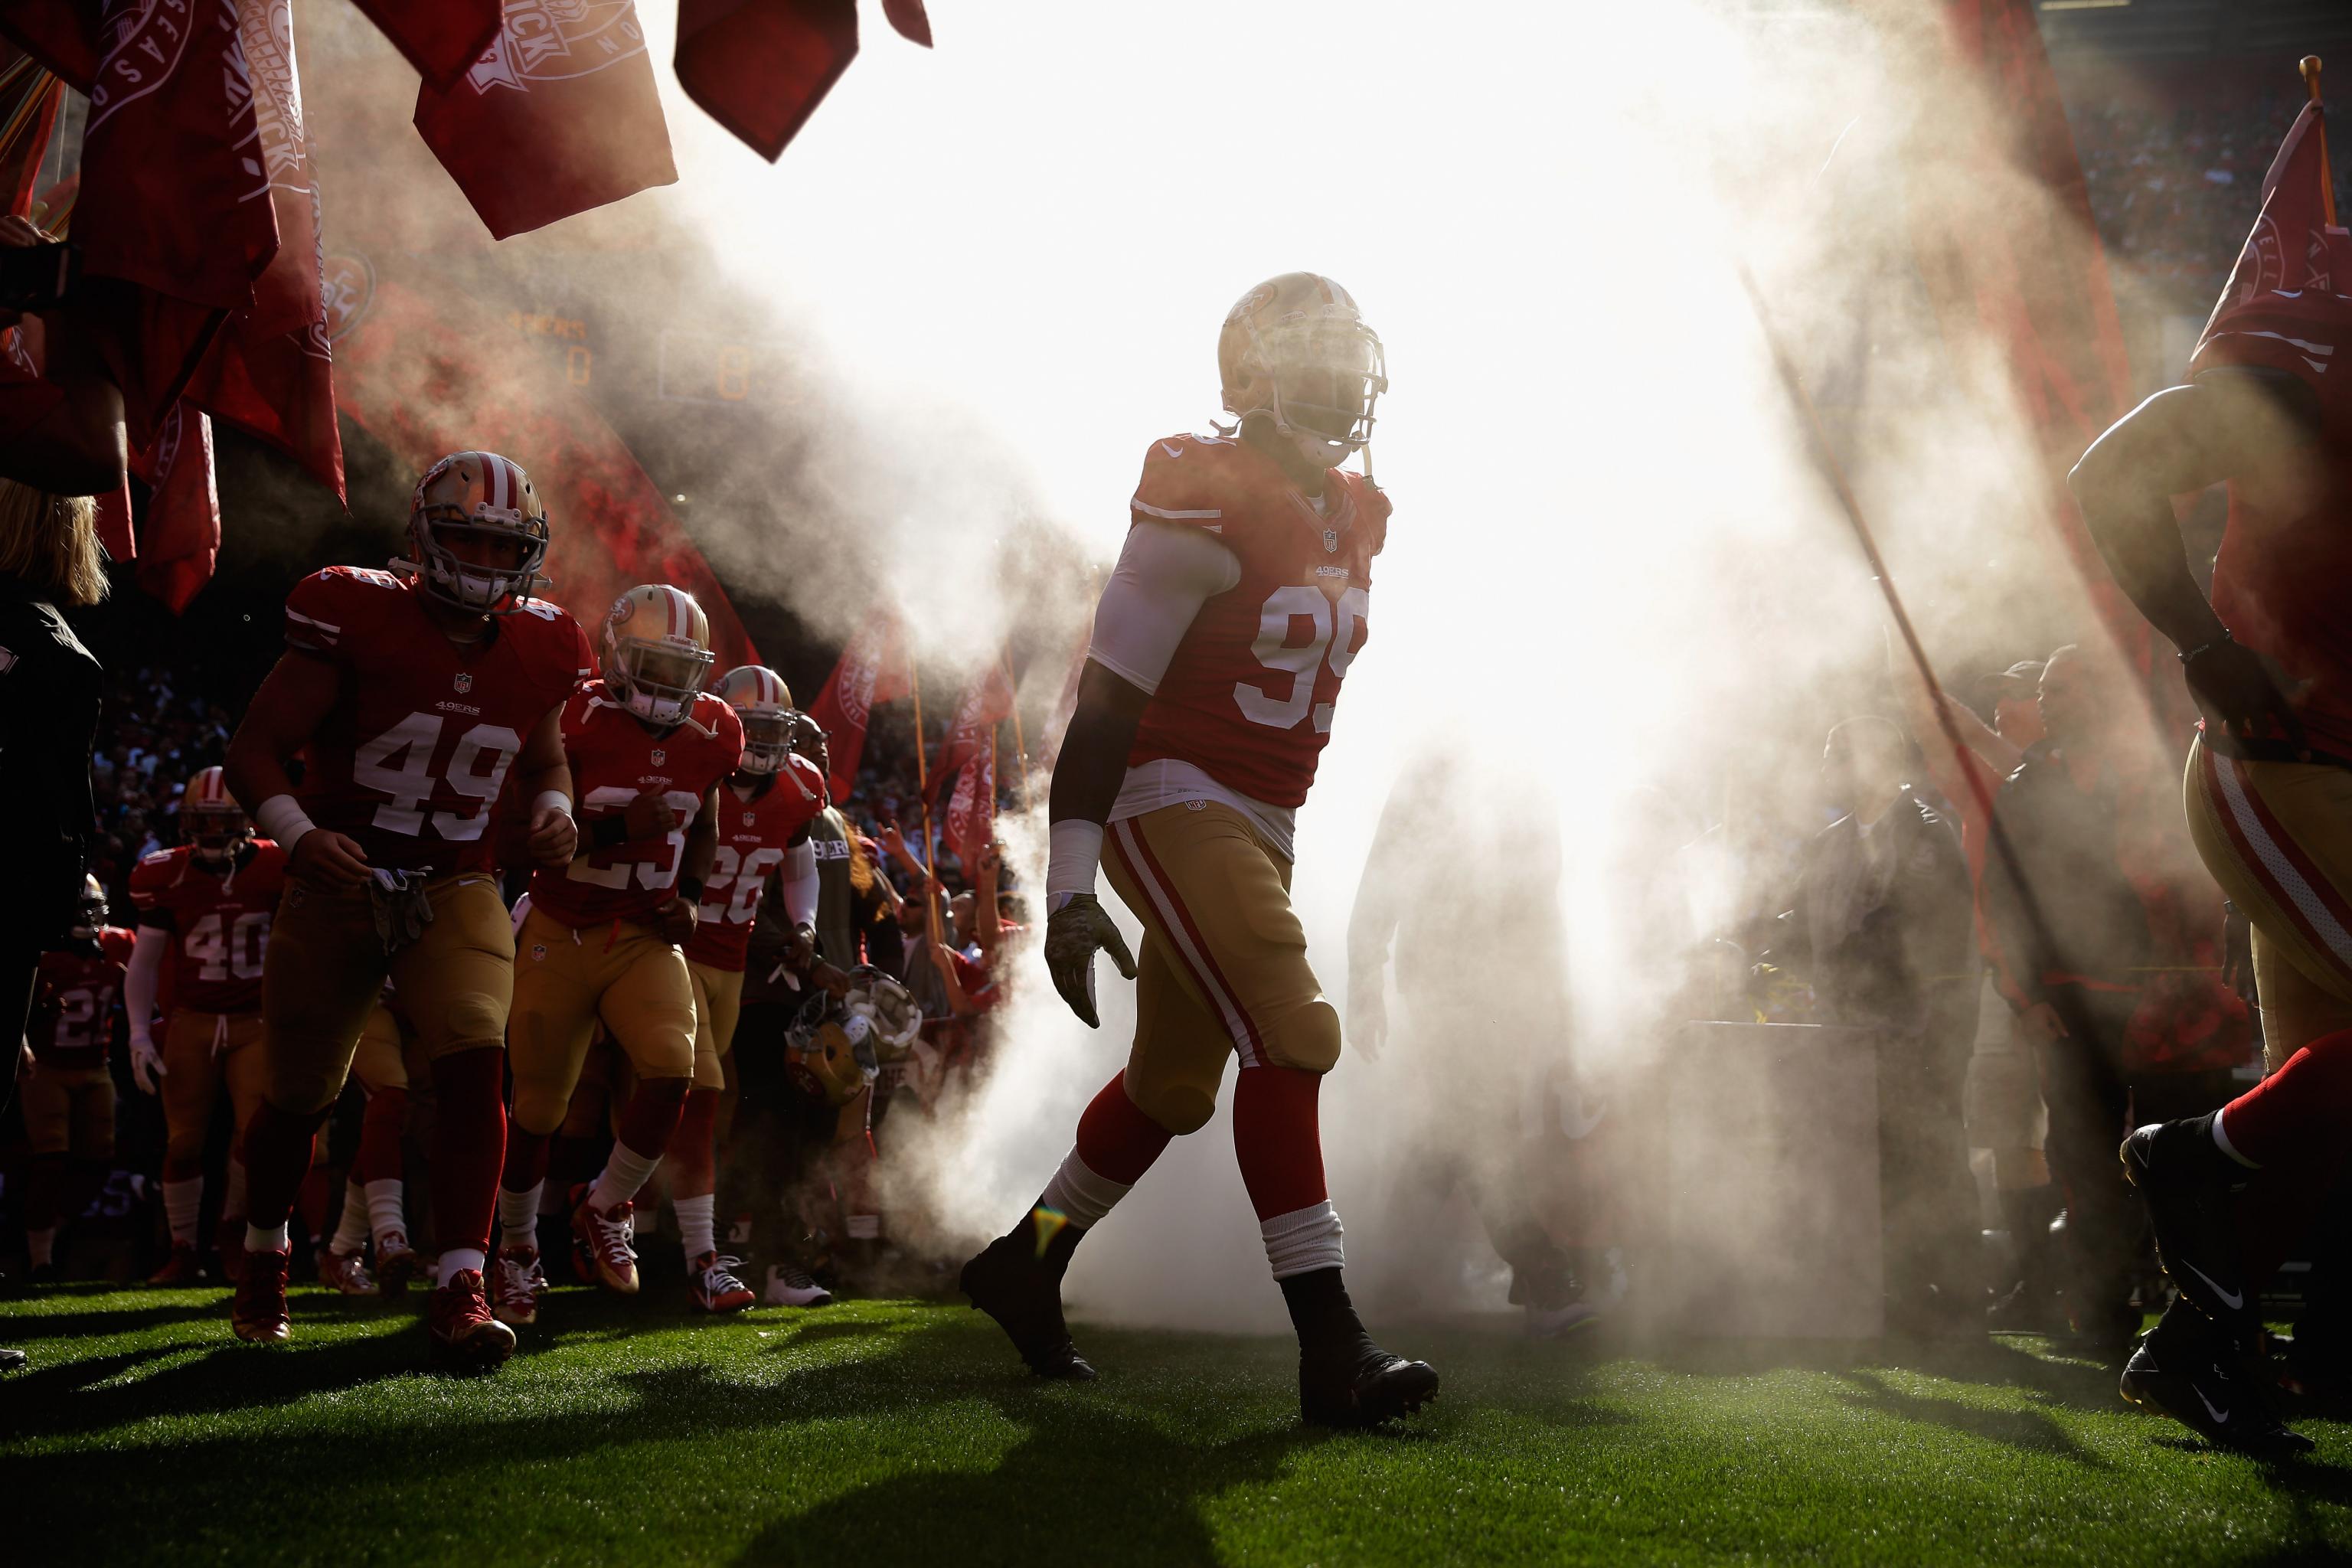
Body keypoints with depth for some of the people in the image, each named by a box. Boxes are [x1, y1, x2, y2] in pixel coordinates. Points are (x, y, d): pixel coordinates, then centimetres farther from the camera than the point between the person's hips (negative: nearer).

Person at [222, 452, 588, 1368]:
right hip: (339, 882, -2)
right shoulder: (358, 619, -15)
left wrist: (552, 811, -4)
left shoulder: (538, 650, -1)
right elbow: (254, 748, -15)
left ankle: (460, 1291, -21)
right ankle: (263, 1258, 41)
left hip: (455, 892, 2)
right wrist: (295, 833, -33)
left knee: (476, 1064, -21)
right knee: (297, 1094, 13)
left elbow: (544, 761, 19)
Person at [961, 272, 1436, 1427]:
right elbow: (1107, 701, -17)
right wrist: (1070, 889, -21)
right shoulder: (1205, 507, -16)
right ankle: (1331, 1350, -16)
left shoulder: (1352, 518, 11)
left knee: (1173, 1082, 15)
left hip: (1259, 823, 9)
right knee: (1288, 1040, -18)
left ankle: (1025, 1264, 33)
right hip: (1174, 803, -9)